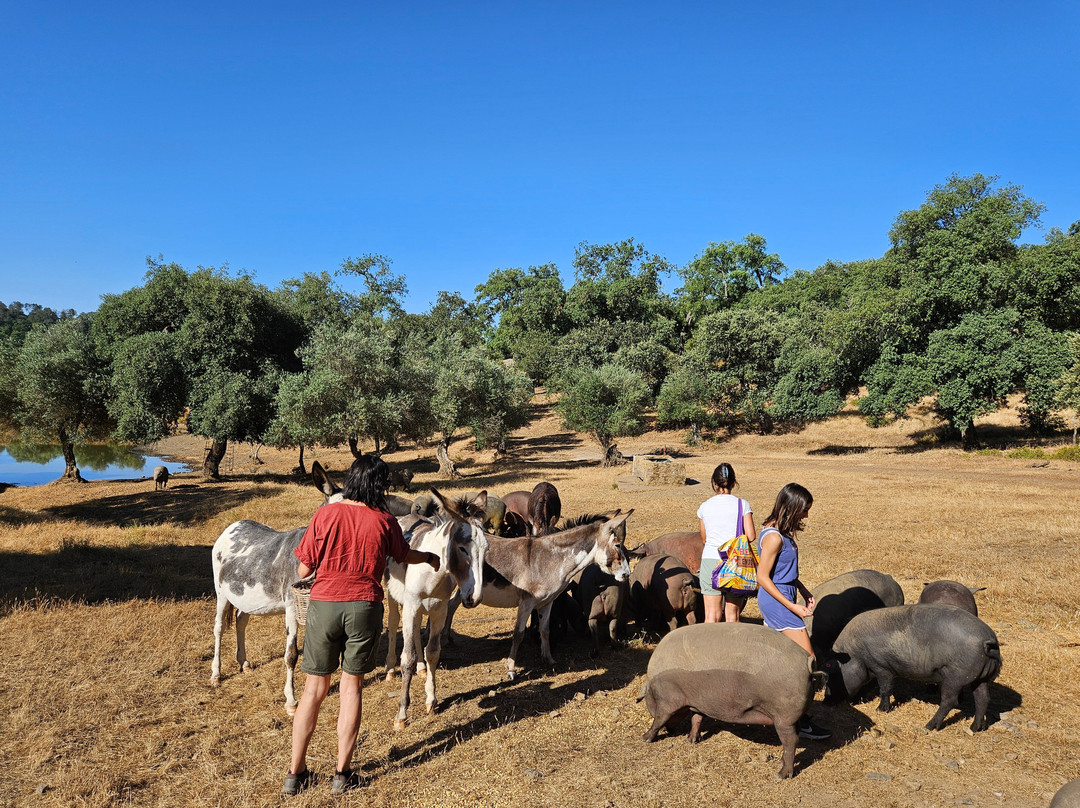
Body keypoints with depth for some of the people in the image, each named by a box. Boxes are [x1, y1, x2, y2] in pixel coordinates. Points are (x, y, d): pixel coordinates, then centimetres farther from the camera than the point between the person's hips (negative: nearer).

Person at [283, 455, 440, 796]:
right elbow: (405, 555, 15)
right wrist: (430, 558, 35)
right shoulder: (384, 521, -4)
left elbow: (304, 569, -3)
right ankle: (342, 773, 17)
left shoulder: (325, 515, -6)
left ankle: (296, 772, 19)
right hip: (364, 607, 0)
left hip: (324, 604, 1)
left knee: (315, 687, 12)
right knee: (352, 686, 11)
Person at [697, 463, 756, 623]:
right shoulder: (742, 504, -2)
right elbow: (751, 536, -6)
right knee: (732, 616, 9)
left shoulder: (705, 506, 3)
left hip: (710, 560, 1)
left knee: (712, 615, 4)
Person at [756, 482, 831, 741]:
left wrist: (802, 590, 12)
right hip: (776, 601, -10)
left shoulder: (781, 531, 7)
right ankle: (801, 722, -1)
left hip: (774, 601, 10)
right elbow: (763, 578, -20)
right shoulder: (774, 537, -22)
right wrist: (792, 607, -18)